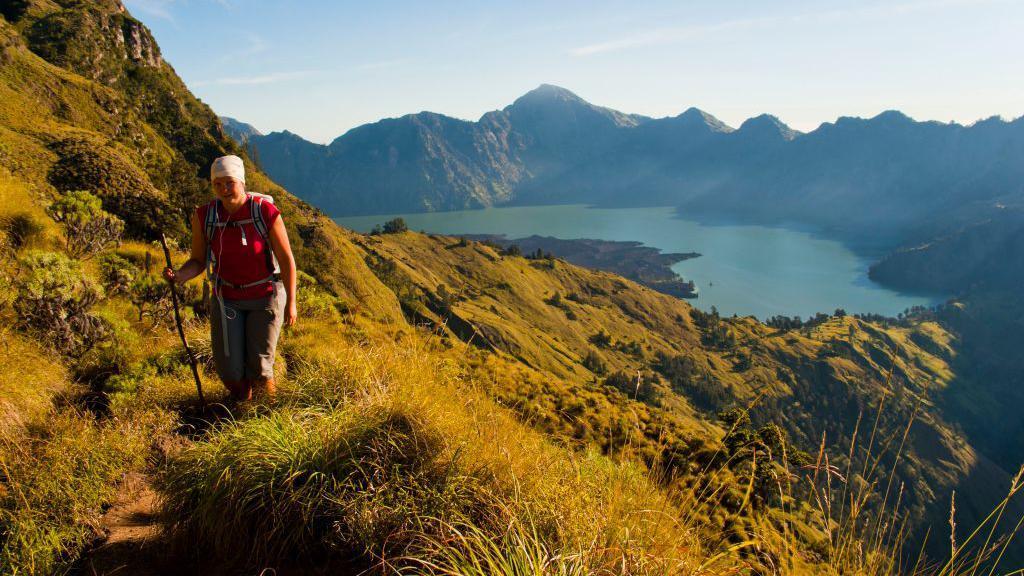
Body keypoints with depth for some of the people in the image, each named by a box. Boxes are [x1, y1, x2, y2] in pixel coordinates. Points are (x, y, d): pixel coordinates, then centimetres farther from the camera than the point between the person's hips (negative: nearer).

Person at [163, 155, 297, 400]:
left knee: (258, 369, -3)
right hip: (227, 297, 3)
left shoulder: (266, 212, -19)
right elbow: (198, 261, -2)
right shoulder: (204, 216, -10)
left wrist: (291, 302, -11)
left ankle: (261, 377, 36)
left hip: (265, 297, -2)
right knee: (229, 369, -1)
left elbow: (286, 259, -12)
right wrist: (179, 275, -24)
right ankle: (240, 394, 35)